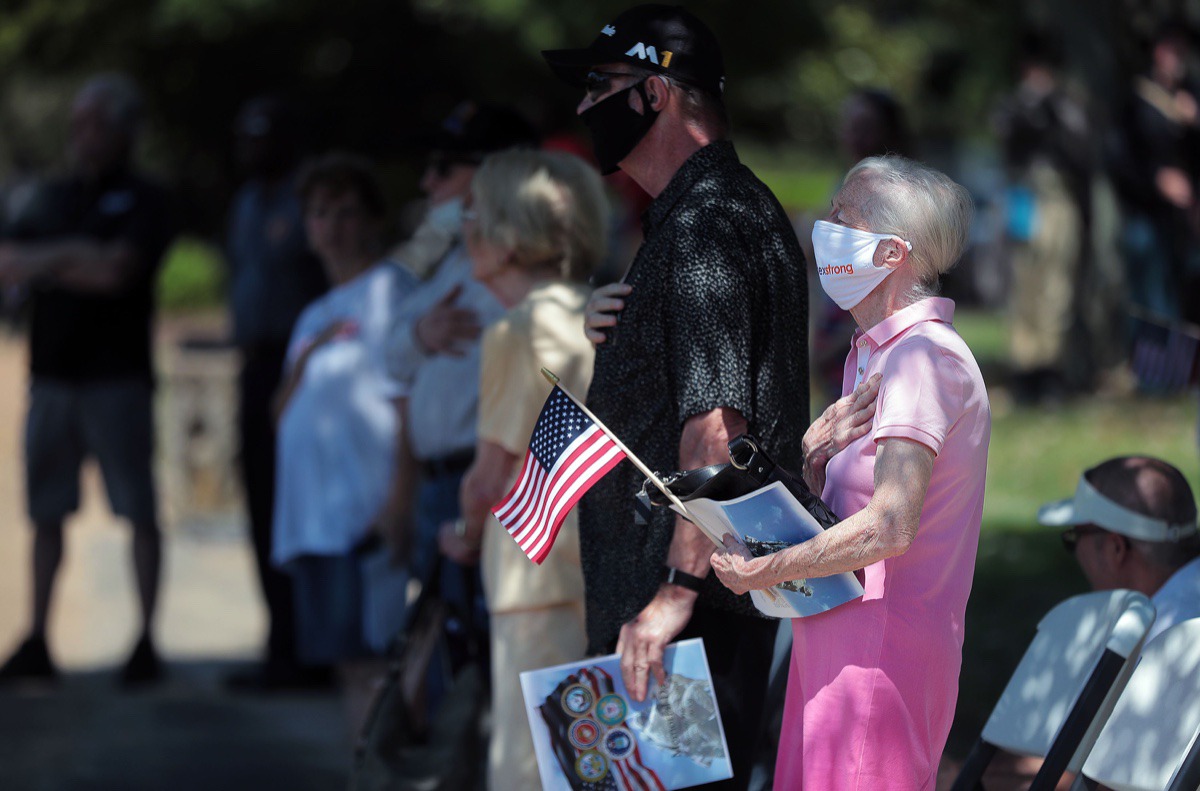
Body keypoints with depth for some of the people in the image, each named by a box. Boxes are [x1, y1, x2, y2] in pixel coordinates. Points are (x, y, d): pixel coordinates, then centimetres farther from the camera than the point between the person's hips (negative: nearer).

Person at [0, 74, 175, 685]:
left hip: (116, 377, -5)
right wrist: (70, 257, -8)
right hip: (51, 376, 5)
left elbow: (115, 273, -14)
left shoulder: (142, 201, 0)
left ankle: (147, 642, 0)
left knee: (139, 512, -4)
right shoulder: (52, 199, 17)